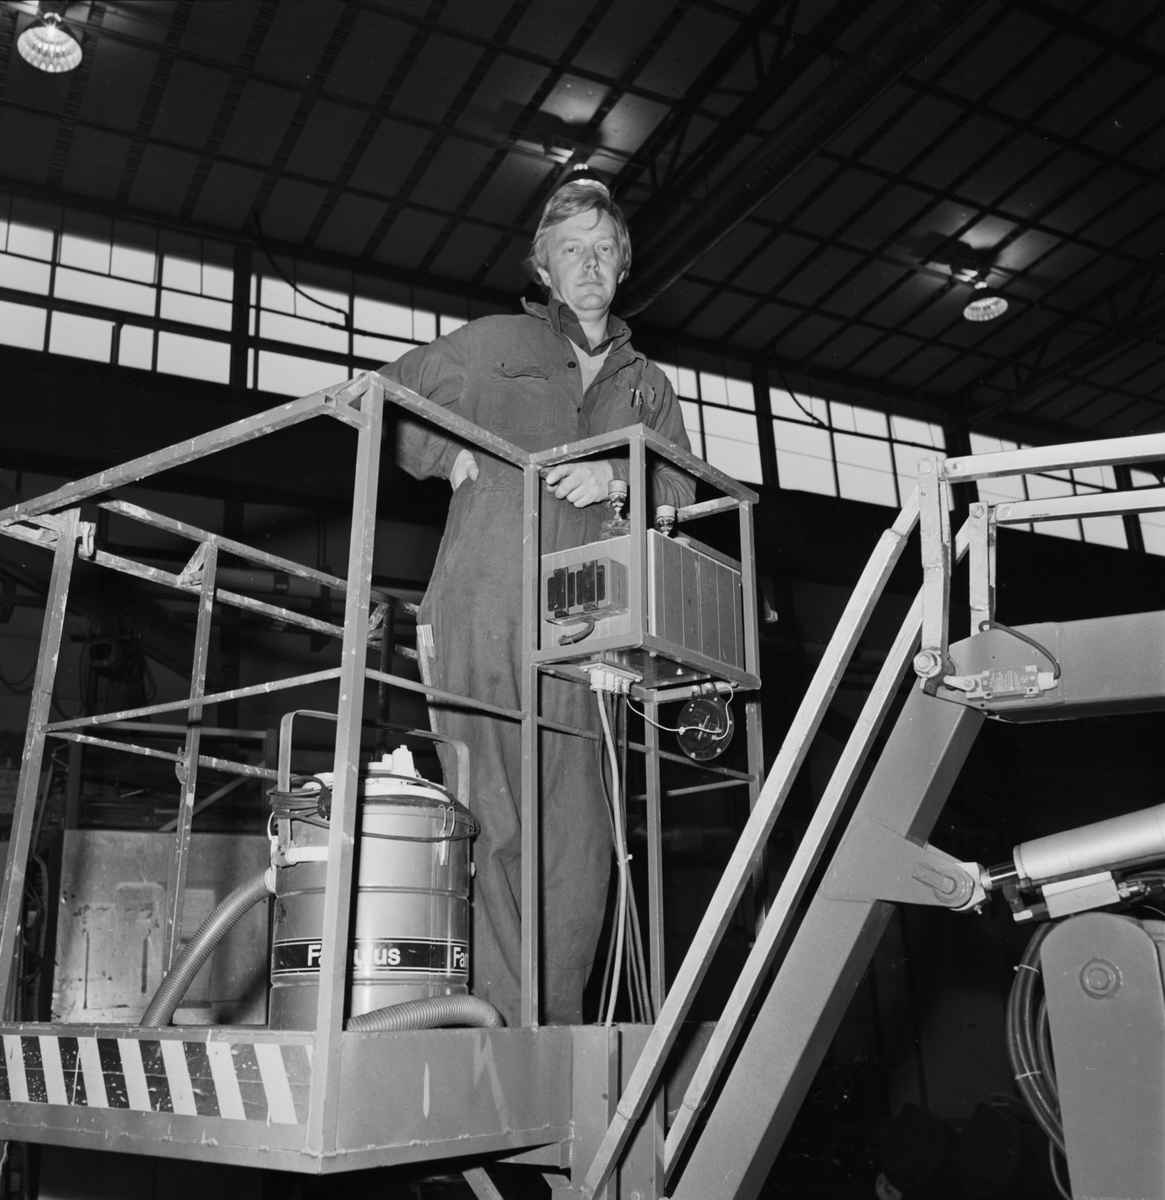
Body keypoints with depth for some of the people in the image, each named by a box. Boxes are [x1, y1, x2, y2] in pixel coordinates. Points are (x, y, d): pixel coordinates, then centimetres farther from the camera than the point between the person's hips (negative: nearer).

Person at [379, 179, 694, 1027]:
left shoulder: (647, 385, 26)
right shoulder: (496, 344, 18)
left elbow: (681, 494, 15)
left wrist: (618, 476, -5)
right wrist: (446, 455, 1)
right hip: (483, 613, -3)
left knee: (582, 835, -1)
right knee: (502, 819, -9)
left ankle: (558, 1026, 8)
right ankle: (506, 1025, -3)